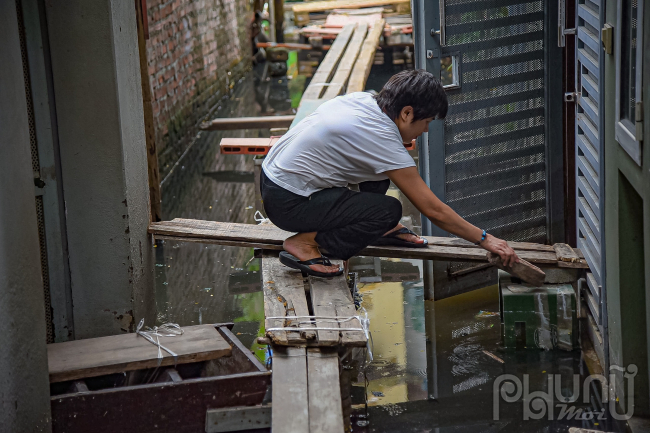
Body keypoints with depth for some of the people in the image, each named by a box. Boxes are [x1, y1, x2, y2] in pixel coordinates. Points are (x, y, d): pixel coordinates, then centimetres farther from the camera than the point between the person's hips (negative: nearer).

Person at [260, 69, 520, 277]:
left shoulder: (363, 99, 0)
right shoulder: (383, 140, -23)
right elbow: (433, 211, -17)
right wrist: (485, 239, -9)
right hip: (287, 203, -9)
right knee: (389, 210, -18)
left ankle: (379, 228, 20)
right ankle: (305, 243, -10)